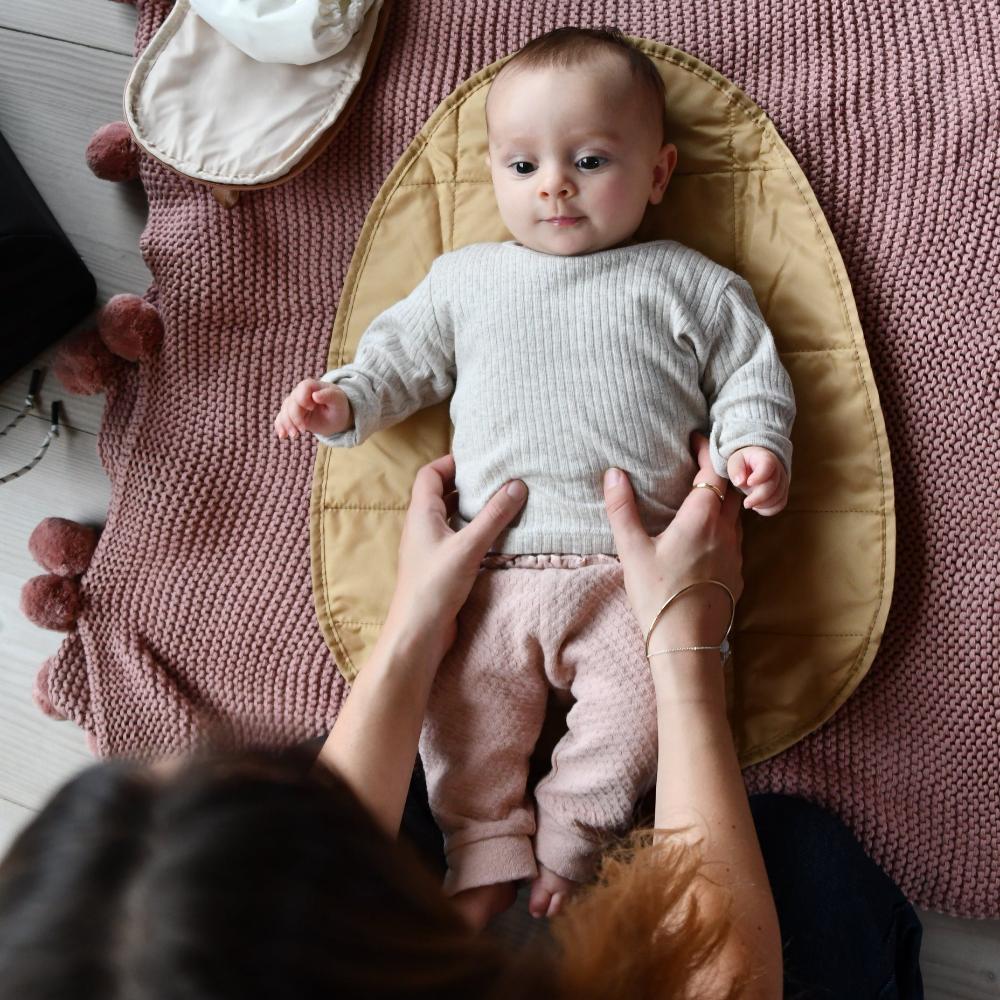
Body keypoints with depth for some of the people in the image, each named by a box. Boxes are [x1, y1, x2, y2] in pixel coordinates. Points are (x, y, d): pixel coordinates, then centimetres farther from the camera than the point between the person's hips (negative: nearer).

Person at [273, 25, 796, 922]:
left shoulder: (690, 284, 12)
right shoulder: (463, 277, 19)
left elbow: (750, 376, 11)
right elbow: (404, 356, 22)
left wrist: (752, 444, -8)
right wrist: (344, 401, 5)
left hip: (634, 569, -2)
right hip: (495, 570, 2)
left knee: (641, 705, -15)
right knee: (462, 704, -5)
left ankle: (568, 842, 10)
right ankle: (488, 850, 17)